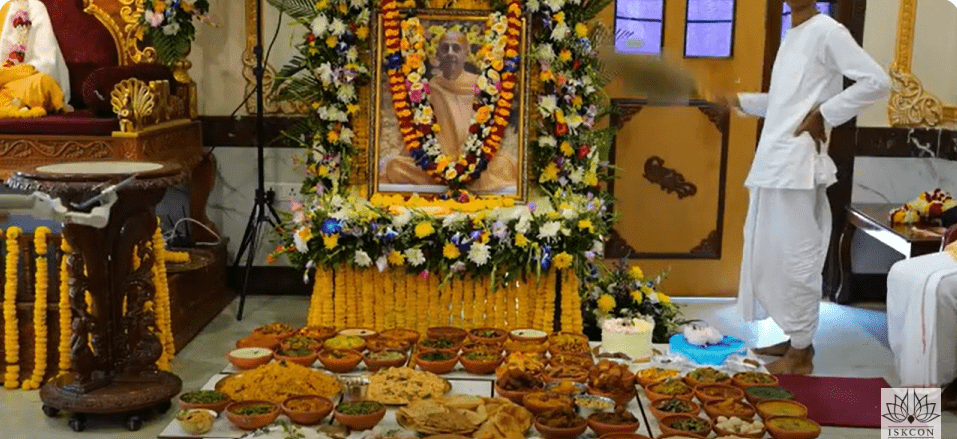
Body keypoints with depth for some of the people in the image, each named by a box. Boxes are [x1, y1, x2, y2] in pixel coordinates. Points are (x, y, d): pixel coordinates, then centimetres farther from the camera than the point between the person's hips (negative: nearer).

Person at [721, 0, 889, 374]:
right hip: (773, 161, 9)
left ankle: (802, 351, 6)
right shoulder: (790, 37, 19)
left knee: (796, 256, -4)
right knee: (772, 254, 13)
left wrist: (825, 115, -14)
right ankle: (793, 338, 24)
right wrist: (742, 101, 15)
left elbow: (877, 81, -14)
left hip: (796, 164, -9)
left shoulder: (827, 31, -8)